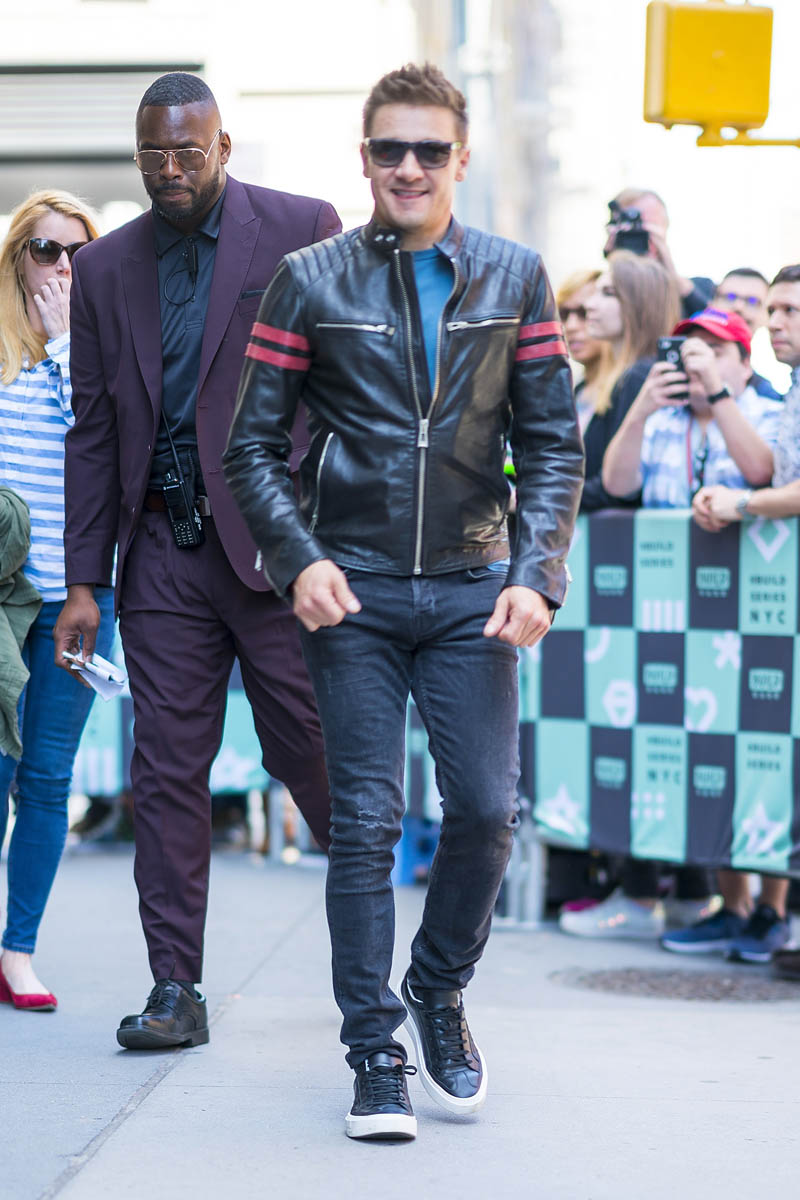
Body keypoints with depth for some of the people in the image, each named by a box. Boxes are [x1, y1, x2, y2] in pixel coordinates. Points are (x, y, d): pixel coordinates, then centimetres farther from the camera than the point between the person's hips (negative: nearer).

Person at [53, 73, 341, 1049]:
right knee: (166, 768, 1)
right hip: (163, 552, 3)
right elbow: (93, 432, 12)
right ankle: (175, 989, 7)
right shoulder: (106, 268, 10)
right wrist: (84, 580, 7)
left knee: (314, 751, 1)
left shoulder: (301, 232, -1)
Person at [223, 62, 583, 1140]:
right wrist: (299, 559, -11)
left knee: (487, 810, -3)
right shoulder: (311, 282, 2)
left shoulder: (515, 279, 6)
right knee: (366, 821, -2)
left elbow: (553, 443, 7)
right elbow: (252, 444, 3)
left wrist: (537, 575, -6)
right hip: (352, 591, -1)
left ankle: (439, 989, 23)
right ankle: (376, 1053, 7)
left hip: (472, 586, 1)